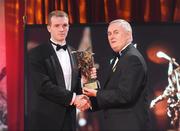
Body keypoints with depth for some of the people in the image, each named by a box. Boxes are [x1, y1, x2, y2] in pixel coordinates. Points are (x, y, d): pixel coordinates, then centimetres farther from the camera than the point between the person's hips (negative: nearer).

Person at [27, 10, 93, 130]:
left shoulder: (74, 54, 13)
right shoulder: (37, 54, -6)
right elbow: (43, 85, -15)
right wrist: (72, 98, -16)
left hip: (69, 117, 5)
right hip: (45, 119, -5)